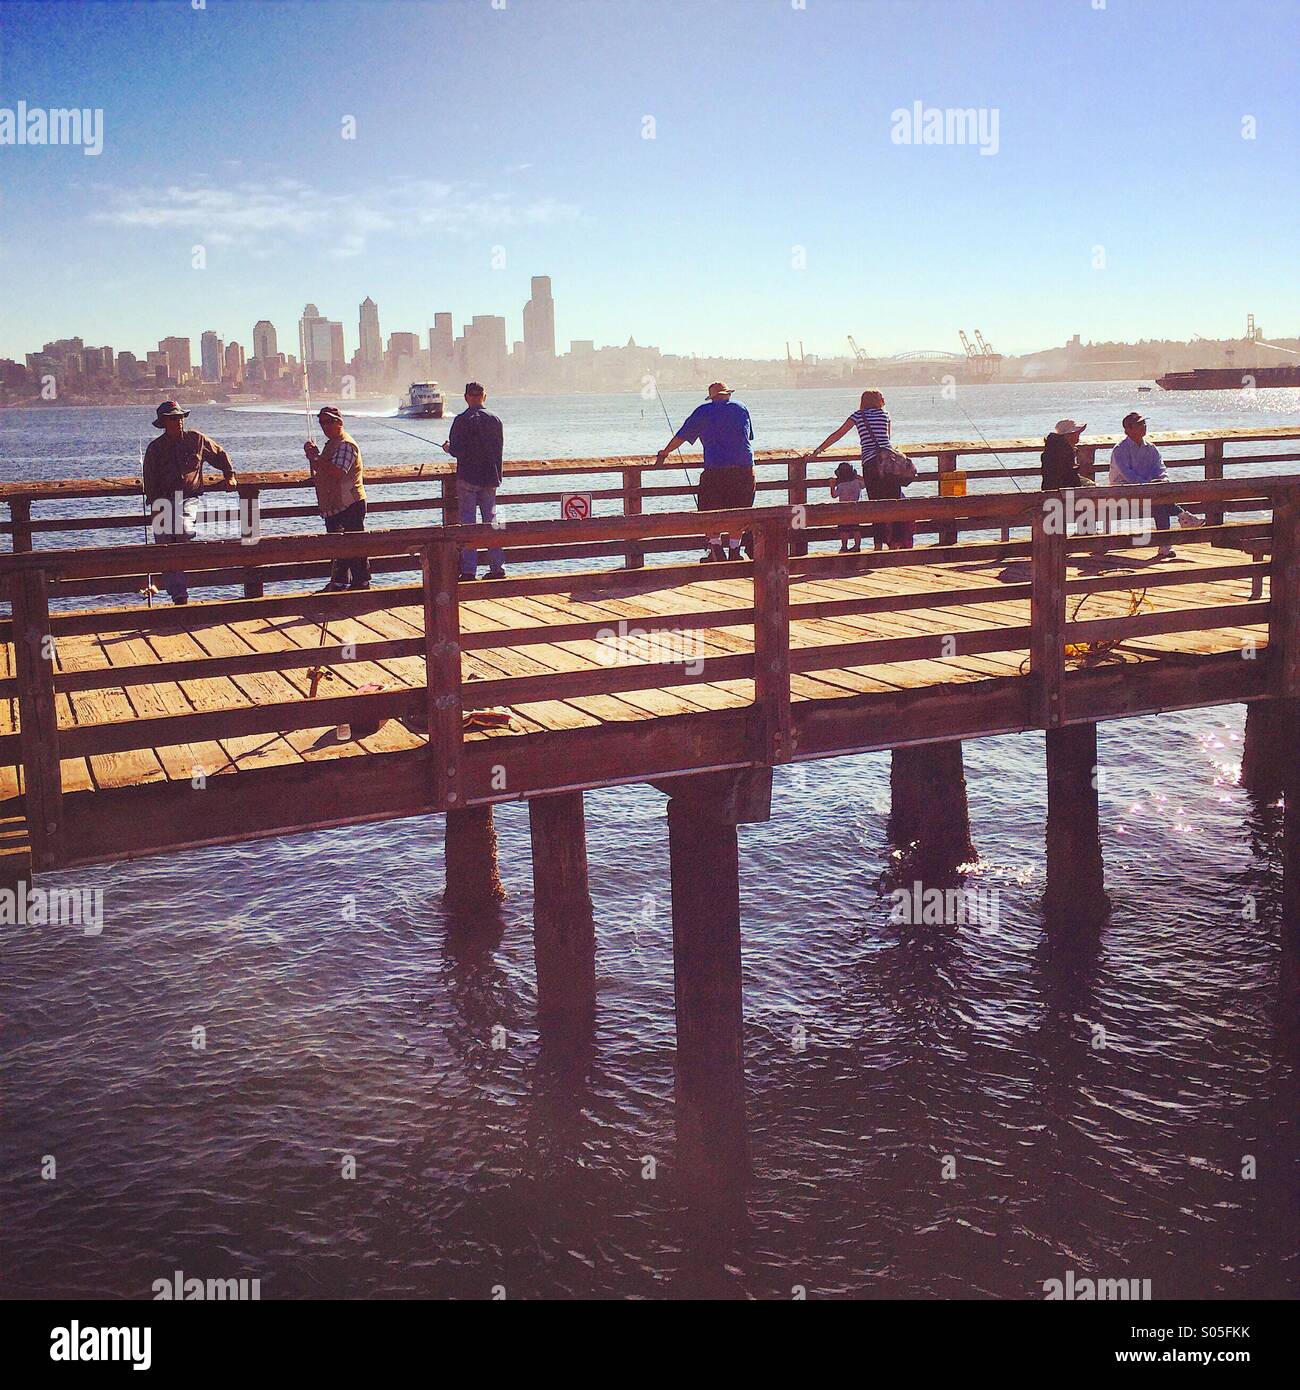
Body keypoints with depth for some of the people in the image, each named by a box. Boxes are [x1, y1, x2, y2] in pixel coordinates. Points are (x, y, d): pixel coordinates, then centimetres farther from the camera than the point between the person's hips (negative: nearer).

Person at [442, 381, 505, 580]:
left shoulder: (462, 420, -10)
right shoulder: (495, 420, 4)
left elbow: (456, 451, -14)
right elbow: (500, 450, 9)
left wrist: (448, 447, 8)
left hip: (467, 478, -4)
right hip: (490, 478, 4)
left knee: (468, 524, 0)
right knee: (491, 521, 10)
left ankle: (469, 570, -3)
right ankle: (497, 568, 8)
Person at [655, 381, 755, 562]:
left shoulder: (703, 411, 6)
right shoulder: (741, 408, 14)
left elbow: (681, 436, 9)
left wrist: (664, 453, 22)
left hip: (715, 469, -3)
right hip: (744, 467, 3)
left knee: (711, 511, 7)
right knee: (737, 512, 8)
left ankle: (717, 550, -1)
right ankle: (734, 553, 9)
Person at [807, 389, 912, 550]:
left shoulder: (857, 416, 14)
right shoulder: (885, 414, 16)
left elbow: (837, 435, 14)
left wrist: (817, 451, 21)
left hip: (870, 462, 0)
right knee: (894, 502, 7)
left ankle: (879, 545, -1)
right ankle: (895, 543, 6)